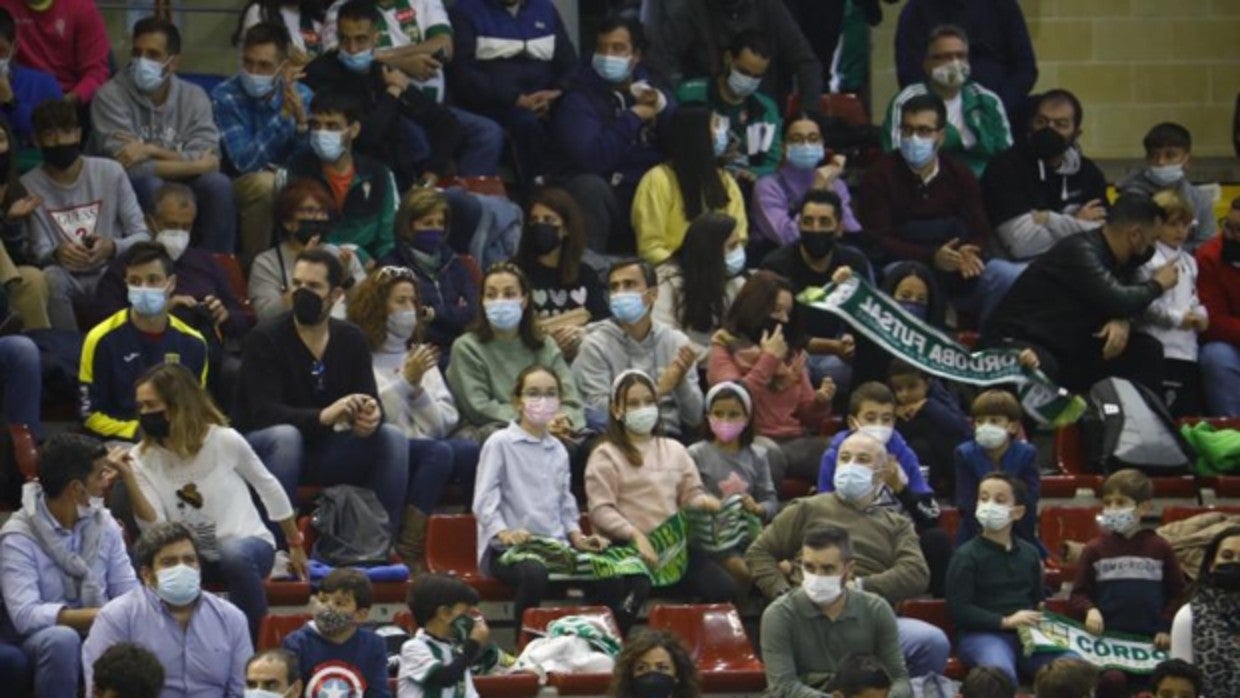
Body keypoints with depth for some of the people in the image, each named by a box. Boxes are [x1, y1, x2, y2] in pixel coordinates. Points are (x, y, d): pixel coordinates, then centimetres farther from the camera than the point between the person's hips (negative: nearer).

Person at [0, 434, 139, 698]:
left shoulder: (104, 523, 3)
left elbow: (129, 592, 1)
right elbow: (25, 615, -25)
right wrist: (102, 616, -33)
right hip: (40, 636, -4)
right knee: (63, 639, -38)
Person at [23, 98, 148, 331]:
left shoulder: (111, 172, 0)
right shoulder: (29, 186, -3)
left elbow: (142, 236, 0)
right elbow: (37, 251, -6)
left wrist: (112, 247, -23)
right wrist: (56, 253, -31)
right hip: (68, 279, 0)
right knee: (50, 277, -35)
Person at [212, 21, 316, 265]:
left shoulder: (302, 96, -2)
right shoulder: (225, 97, -14)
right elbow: (245, 162, -24)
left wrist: (302, 120, -27)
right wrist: (283, 114, -29)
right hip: (238, 188, -3)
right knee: (266, 183, -35)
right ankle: (253, 264, -17)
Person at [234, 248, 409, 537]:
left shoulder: (351, 340, 2)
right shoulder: (264, 339, -14)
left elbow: (371, 401, -5)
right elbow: (265, 413, -25)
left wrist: (371, 417, -33)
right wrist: (323, 416, -41)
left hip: (322, 449, 5)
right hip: (262, 445, -5)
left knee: (391, 438, -15)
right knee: (285, 436, -37)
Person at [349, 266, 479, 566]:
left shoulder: (420, 355, 25)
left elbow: (444, 425, 16)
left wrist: (419, 391, 0)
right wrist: (405, 382, -8)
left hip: (422, 451, 5)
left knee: (468, 450, -28)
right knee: (438, 452, -34)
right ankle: (407, 555, -36)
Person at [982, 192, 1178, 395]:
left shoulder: (1107, 251, 6)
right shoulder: (1081, 252, -21)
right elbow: (1119, 301, -29)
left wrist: (1122, 320, -14)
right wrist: (1157, 285, -9)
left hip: (1067, 347, 9)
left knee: (1146, 349, -4)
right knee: (1043, 368, -43)